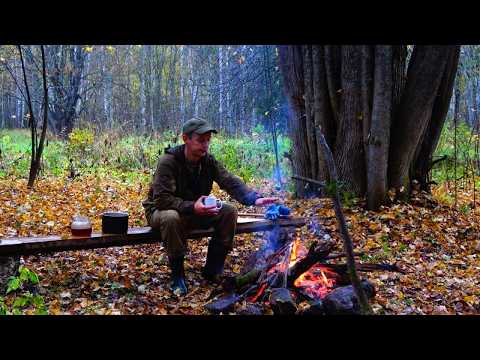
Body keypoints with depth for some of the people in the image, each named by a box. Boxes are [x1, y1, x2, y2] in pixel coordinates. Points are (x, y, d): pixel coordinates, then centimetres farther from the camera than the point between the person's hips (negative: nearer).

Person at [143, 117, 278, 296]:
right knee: (171, 218, -40)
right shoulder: (168, 161, -23)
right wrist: (191, 207, -41)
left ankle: (212, 269, -5)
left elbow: (231, 182, -16)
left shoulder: (209, 161, -5)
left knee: (229, 211, -16)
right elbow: (161, 199, -29)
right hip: (162, 210, -5)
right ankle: (177, 274, -18)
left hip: (195, 210, 6)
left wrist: (254, 198, -34)